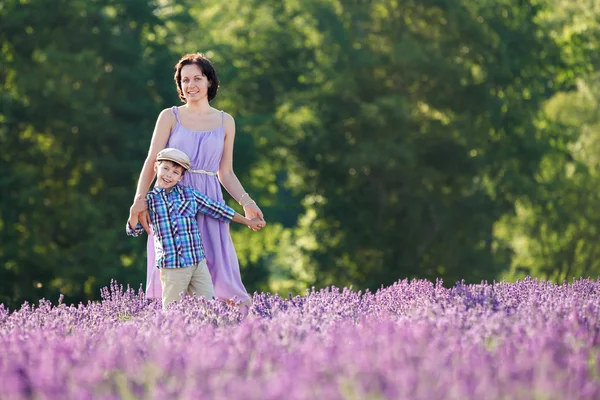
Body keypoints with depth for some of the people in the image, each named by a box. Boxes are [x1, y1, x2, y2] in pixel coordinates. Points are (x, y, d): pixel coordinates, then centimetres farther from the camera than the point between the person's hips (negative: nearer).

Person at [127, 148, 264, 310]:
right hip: (171, 267, -2)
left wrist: (248, 222, 20)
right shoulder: (150, 199, 5)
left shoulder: (190, 194, 8)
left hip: (198, 262, 2)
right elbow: (134, 230, 6)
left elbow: (217, 210, 15)